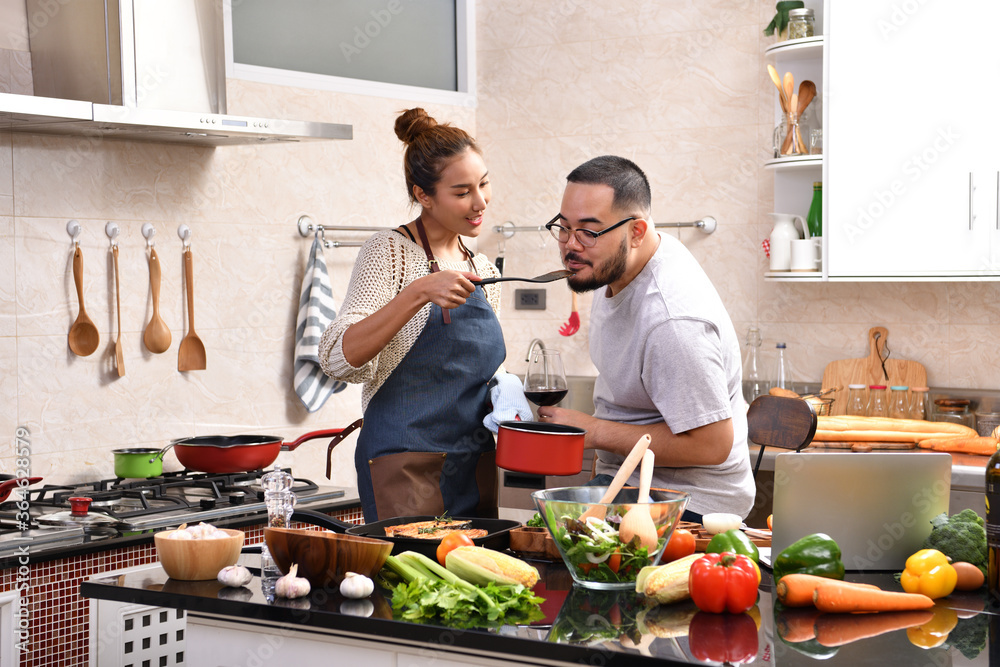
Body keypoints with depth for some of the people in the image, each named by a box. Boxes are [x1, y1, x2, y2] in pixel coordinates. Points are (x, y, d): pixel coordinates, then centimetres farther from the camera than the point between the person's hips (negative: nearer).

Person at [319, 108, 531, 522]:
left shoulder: (482, 272, 13)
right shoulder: (391, 252, -7)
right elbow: (338, 359, -19)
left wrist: (504, 389, 3)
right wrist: (419, 293, -28)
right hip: (406, 470, -6)